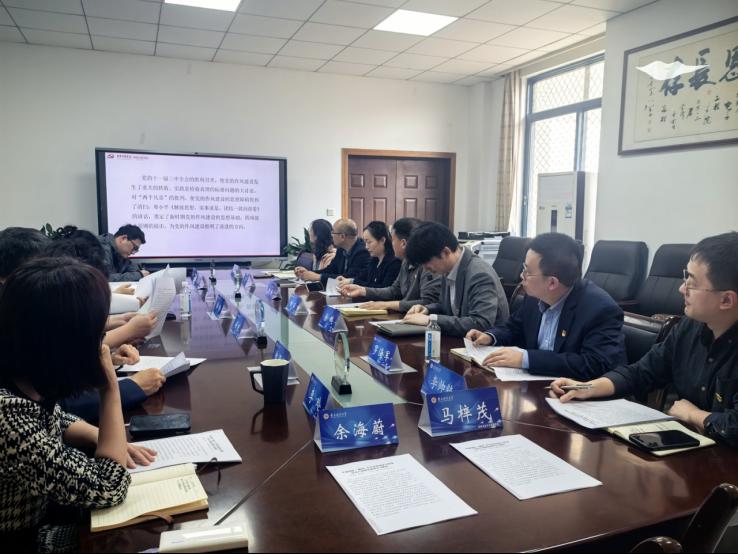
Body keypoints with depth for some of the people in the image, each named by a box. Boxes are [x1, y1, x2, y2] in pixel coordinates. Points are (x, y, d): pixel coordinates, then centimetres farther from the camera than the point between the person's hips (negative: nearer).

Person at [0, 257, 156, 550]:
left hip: (43, 516, 7)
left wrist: (106, 440, -8)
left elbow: (55, 422, 11)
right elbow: (109, 488, -30)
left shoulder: (28, 380, -13)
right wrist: (110, 388, -26)